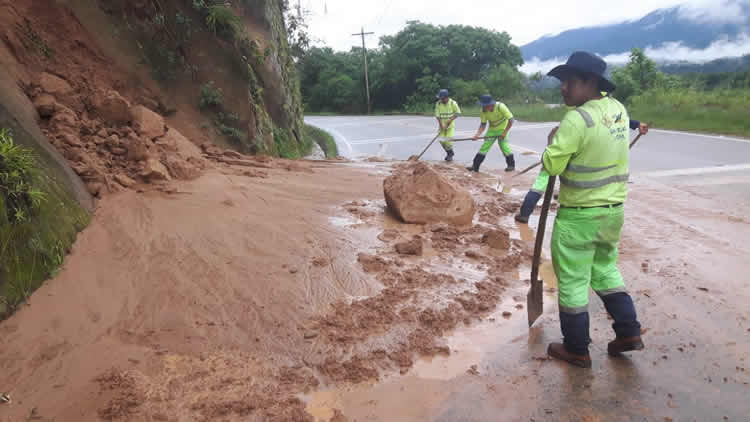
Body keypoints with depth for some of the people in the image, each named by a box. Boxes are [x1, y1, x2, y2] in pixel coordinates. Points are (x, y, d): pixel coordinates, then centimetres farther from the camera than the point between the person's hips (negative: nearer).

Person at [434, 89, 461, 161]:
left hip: (450, 125, -3)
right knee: (442, 140, -1)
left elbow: (458, 113, -4)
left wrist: (451, 120, -16)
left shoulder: (453, 103, -12)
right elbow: (437, 116, -8)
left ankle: (450, 155, 8)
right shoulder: (438, 104, -7)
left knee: (448, 140, -13)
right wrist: (441, 125, -17)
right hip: (442, 125, 3)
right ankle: (449, 153, 23)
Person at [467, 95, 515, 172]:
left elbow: (510, 120, -24)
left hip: (502, 129, -4)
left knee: (503, 145, -15)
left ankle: (511, 165, 3)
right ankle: (475, 166, 1)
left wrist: (505, 132, -24)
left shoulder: (501, 107, -29)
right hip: (491, 130, 4)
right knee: (484, 146, -2)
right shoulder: (484, 111, -16)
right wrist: (478, 134, -26)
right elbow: (483, 124, -10)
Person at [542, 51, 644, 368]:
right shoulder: (619, 110, 3)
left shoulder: (576, 120, -22)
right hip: (614, 210, 8)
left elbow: (552, 166, -19)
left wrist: (552, 141, -2)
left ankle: (576, 350, 19)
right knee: (606, 269, 26)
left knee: (573, 281, 6)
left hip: (579, 216, -8)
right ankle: (628, 331, 28)